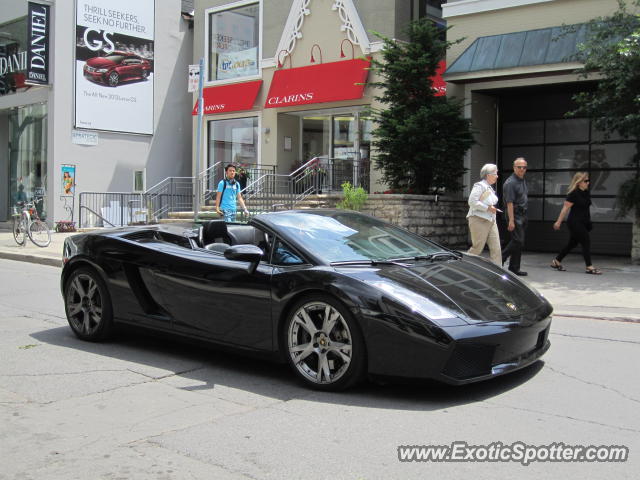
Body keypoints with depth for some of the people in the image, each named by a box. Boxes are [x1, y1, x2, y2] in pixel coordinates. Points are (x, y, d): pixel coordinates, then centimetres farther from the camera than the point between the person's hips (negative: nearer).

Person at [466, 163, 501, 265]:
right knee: (477, 248, -3)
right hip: (479, 220, -9)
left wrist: (494, 208, 12)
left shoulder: (490, 188, 18)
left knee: (496, 248, 1)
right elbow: (472, 201, -21)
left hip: (491, 221, 9)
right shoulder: (479, 186, -11)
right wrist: (488, 208, -19)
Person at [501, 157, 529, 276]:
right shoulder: (510, 183, -14)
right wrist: (511, 221, -23)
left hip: (523, 215, 9)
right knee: (518, 241, -14)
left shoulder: (523, 181, 15)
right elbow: (509, 203, -19)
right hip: (515, 215, -9)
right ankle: (500, 259, -2)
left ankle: (514, 268, 14)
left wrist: (525, 216, 18)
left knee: (518, 242, 9)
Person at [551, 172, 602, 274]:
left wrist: (588, 221, 23)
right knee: (586, 242, -9)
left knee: (572, 243, 14)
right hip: (575, 222, -9)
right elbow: (565, 208, -15)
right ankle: (589, 267, -3)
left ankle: (556, 262, 23)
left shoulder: (586, 193, 10)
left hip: (583, 223, 9)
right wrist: (558, 222, -14)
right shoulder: (574, 194, -15)